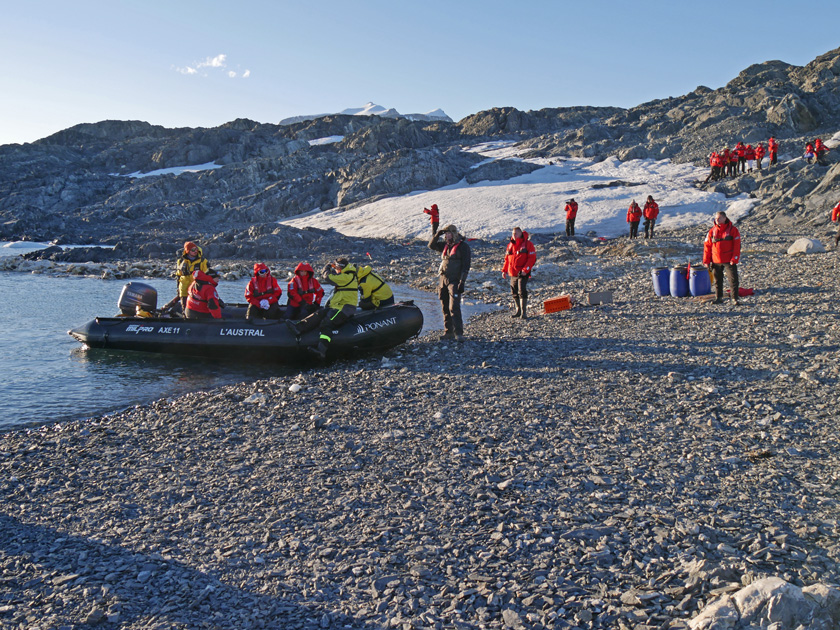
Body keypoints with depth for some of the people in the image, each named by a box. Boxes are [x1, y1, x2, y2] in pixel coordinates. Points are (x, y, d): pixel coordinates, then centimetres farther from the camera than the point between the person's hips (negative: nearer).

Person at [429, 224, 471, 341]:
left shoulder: (463, 246, -4)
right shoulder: (445, 245, 16)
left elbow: (466, 266, -9)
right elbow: (431, 246, 24)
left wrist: (462, 283, -16)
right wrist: (437, 235, 6)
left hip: (454, 281, -7)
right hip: (443, 280, 7)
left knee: (454, 307, -15)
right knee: (445, 308, 8)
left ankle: (458, 333, -15)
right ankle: (449, 332, 15)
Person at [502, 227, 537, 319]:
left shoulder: (528, 244, -5)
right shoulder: (510, 245, 12)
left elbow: (532, 258, -9)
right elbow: (507, 259, 19)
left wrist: (526, 269, -18)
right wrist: (504, 270, 11)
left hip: (523, 273, -6)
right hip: (512, 273, 6)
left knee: (522, 292, -13)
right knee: (514, 293, 10)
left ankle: (524, 312, -8)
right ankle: (518, 311, 23)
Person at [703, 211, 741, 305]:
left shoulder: (733, 230, -3)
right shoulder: (712, 231, 5)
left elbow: (737, 245, -5)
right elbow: (707, 246, 7)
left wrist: (734, 259, -12)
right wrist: (706, 260, 3)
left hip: (729, 261, -3)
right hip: (716, 261, 3)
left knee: (733, 279, -4)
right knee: (717, 280, 12)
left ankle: (735, 298, 4)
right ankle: (719, 297, 24)